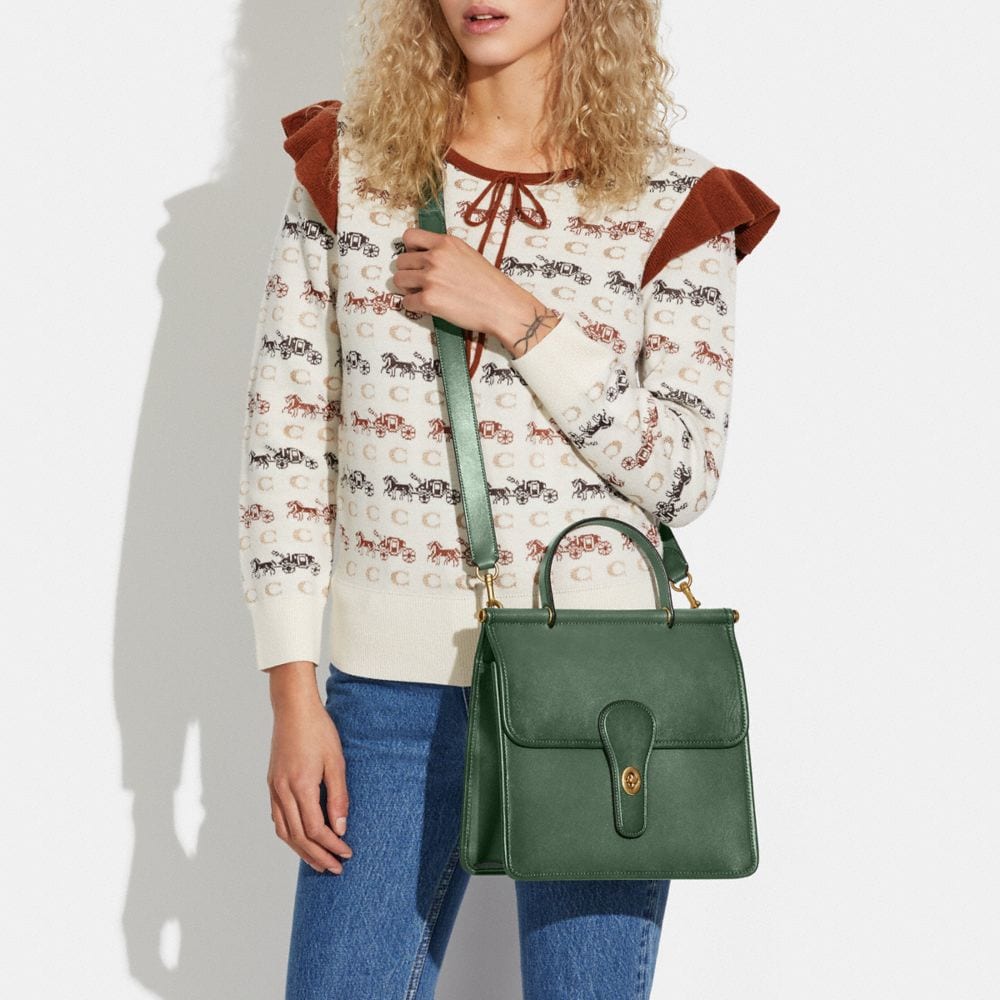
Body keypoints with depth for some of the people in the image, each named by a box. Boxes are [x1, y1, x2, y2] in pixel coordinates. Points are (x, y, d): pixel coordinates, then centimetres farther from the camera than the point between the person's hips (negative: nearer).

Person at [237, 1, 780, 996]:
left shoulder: (673, 201, -1)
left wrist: (517, 316, -15)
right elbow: (283, 438, 1)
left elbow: (686, 475, -6)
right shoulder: (346, 163, 3)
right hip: (392, 684, 1)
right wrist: (294, 697, -3)